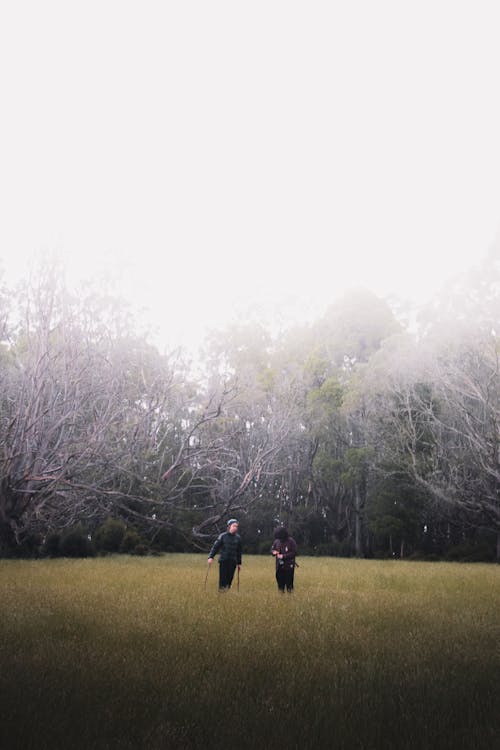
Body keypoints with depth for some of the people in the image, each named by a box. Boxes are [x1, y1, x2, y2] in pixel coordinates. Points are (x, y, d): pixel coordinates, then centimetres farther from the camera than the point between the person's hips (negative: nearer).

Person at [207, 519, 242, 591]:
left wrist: (239, 563, 17)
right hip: (223, 561, -3)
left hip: (233, 562, 3)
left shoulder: (238, 538, 8)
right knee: (222, 578, -5)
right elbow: (215, 547, -5)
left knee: (230, 578, 0)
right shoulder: (223, 536, -2)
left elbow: (239, 551, 15)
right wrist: (211, 557, -17)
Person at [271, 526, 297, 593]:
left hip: (289, 566, -5)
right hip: (279, 566, 5)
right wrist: (274, 552, -11)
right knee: (280, 581, 10)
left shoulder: (291, 541, -11)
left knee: (289, 581, -2)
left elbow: (294, 552, -14)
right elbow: (272, 549, 14)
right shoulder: (276, 541, 4)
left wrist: (283, 556, -20)